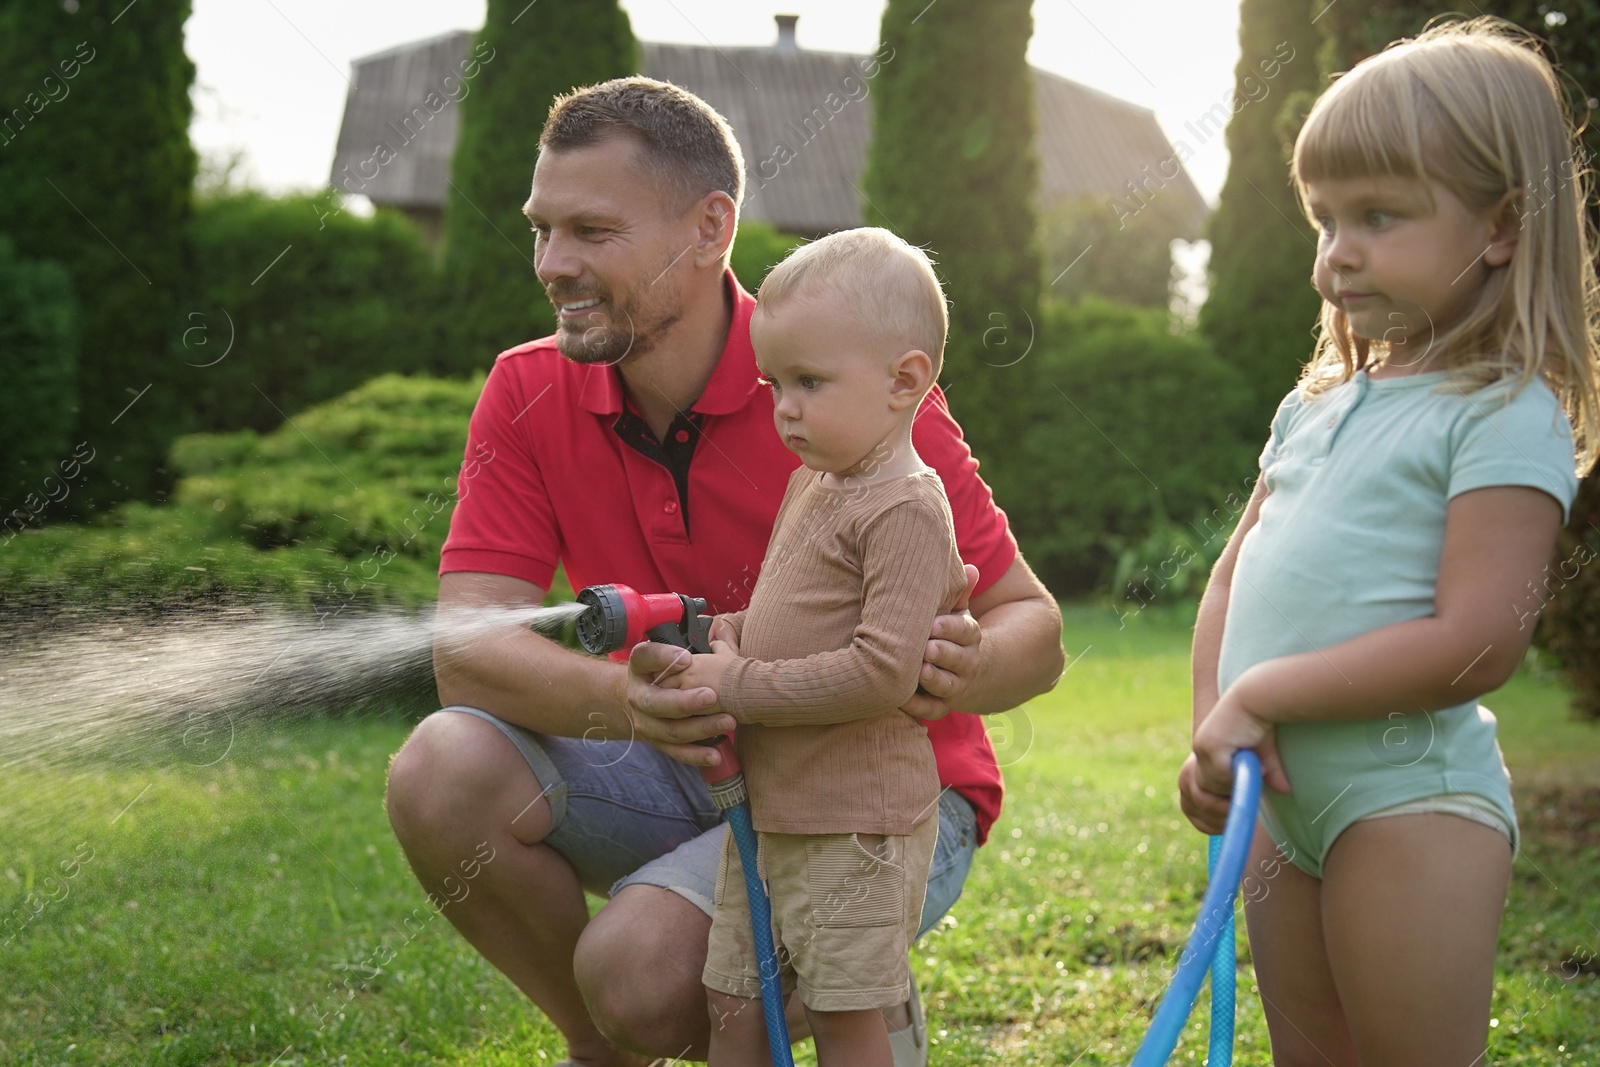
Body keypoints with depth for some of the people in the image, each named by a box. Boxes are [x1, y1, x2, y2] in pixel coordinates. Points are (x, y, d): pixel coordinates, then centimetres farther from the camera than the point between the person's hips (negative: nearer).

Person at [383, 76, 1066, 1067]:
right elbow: (465, 649, -17)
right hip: (691, 769, 5)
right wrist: (628, 699, -39)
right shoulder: (529, 393, -7)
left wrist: (960, 670, -39)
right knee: (445, 773, -21)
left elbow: (1033, 626, -14)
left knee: (643, 974, -28)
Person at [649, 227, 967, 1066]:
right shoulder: (808, 486, 13)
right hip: (764, 809, 9)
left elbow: (884, 671, -24)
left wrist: (739, 687, -19)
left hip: (854, 822, -9)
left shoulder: (904, 509, -16)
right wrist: (739, 634, 5)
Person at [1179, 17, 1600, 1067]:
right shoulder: (1317, 407, 13)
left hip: (1413, 799, -8)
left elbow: (1476, 643, -20)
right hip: (1282, 800, 8)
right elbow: (1233, 582, 16)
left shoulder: (1505, 416, -11)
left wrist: (1260, 695, -18)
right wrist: (1213, 727, -2)